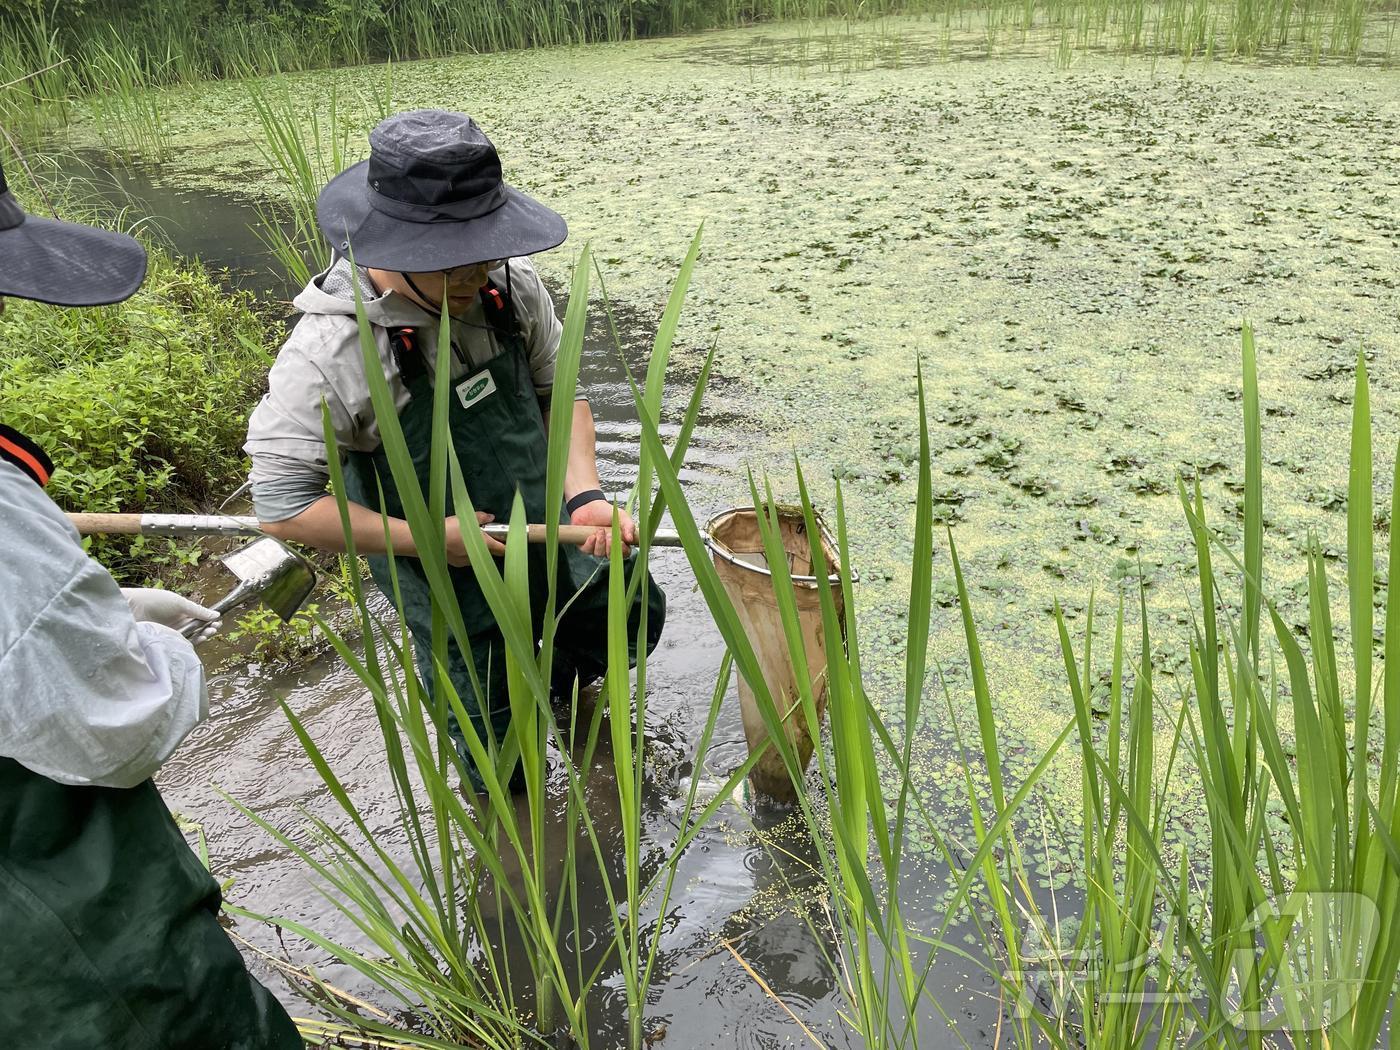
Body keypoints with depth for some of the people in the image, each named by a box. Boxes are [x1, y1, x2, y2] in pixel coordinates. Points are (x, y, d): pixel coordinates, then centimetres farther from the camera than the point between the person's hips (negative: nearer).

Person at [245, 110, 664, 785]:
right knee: (503, 762, 14)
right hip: (450, 579, -4)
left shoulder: (508, 284, -14)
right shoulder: (328, 351, -28)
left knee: (636, 615, 24)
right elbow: (283, 505, -24)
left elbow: (559, 390, -1)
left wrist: (585, 495, -16)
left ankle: (553, 679, 55)